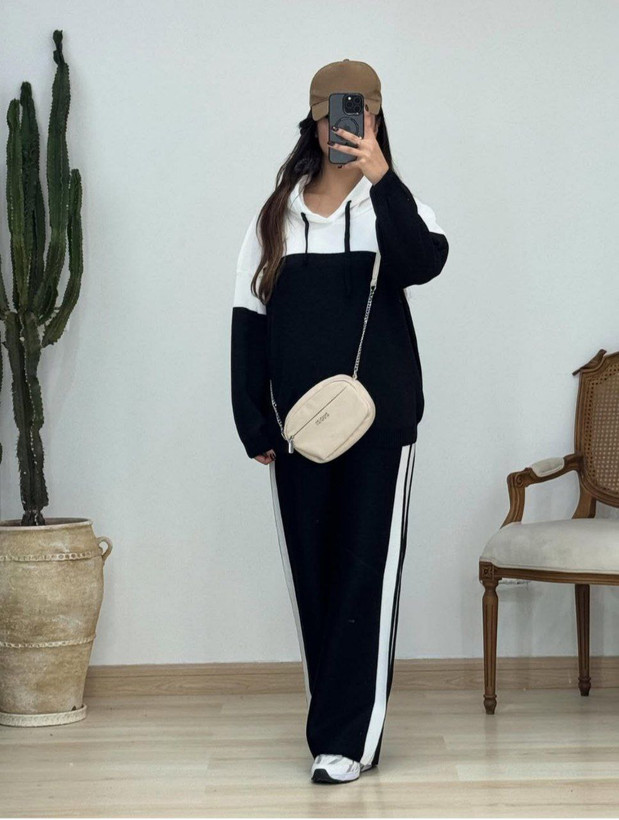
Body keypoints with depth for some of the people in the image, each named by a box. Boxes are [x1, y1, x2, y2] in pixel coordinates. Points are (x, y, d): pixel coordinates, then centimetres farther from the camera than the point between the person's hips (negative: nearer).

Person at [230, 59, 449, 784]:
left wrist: (380, 177, -25)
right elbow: (249, 322, 7)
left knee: (366, 573, -3)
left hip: (378, 420, -2)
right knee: (311, 572, 7)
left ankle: (349, 738, 1)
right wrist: (254, 424, 1)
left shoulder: (393, 206, 3)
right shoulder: (276, 217, 8)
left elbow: (423, 263, -19)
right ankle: (337, 722, 19)